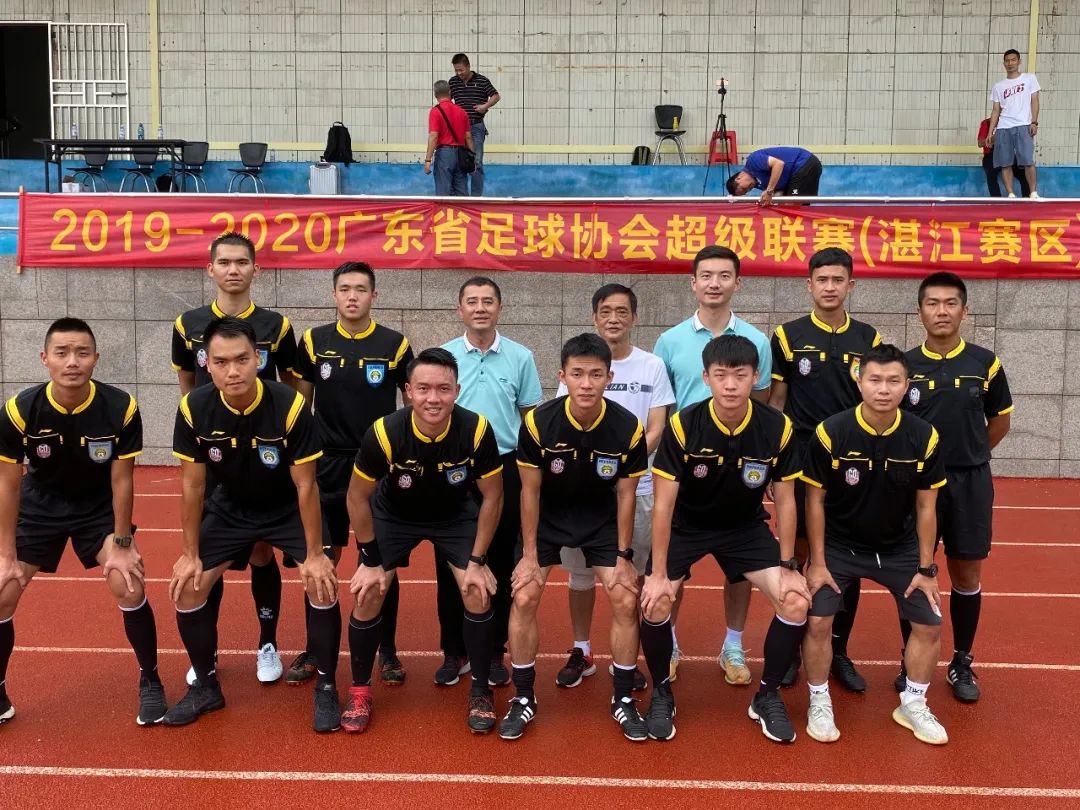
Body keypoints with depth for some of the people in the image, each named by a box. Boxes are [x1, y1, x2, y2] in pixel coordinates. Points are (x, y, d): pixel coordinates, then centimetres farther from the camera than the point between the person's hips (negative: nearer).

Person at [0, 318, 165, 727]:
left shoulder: (122, 409, -27)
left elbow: (121, 480, -16)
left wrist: (122, 543, -11)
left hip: (101, 506, -1)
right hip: (40, 505, 1)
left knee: (129, 587, -13)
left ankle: (150, 681, 10)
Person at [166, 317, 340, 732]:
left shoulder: (291, 406, -30)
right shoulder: (193, 409, -22)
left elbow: (305, 486, -21)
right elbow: (193, 486, -10)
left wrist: (314, 555, -17)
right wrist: (190, 554, -6)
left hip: (288, 509, -3)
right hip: (230, 507, 3)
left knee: (323, 585, -17)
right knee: (187, 587, -4)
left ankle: (326, 687, 4)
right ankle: (206, 686, 18)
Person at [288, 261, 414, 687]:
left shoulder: (395, 344, -3)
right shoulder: (314, 341, 2)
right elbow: (300, 402, 9)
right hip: (327, 466, 1)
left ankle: (387, 650, 19)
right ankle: (314, 649, 21)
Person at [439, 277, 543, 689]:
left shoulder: (521, 357, 1)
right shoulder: (443, 356, 2)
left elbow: (531, 418, 5)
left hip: (505, 469, 0)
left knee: (500, 564, 7)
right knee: (451, 564, 6)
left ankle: (495, 651, 20)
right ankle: (454, 651, 20)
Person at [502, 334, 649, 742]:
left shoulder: (628, 428, -22)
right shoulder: (538, 422, -25)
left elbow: (625, 495, -9)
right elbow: (530, 490, -13)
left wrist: (624, 557, -6)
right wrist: (530, 555, -10)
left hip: (603, 519, 1)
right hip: (547, 517, 0)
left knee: (626, 601, -6)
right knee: (524, 598, -9)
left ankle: (623, 699, 12)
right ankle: (523, 697, 10)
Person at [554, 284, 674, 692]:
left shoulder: (652, 366, 2)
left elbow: (656, 431, -2)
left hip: (636, 486, 0)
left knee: (632, 573, 7)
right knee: (580, 571, 7)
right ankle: (581, 652, 23)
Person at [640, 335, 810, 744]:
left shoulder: (778, 428, -20)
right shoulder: (682, 426, -25)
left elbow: (785, 500, -8)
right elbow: (664, 504, -20)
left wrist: (787, 566, -6)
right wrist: (659, 574, -20)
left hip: (746, 527, 2)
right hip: (685, 525, -1)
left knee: (796, 603, -13)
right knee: (655, 604, -19)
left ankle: (767, 696, 12)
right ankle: (661, 694, 9)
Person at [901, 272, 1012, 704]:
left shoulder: (985, 363, -1)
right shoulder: (904, 365, -3)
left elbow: (1000, 421, 11)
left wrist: (966, 457, 13)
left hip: (970, 482, 1)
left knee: (967, 576, 9)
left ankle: (962, 663, 24)